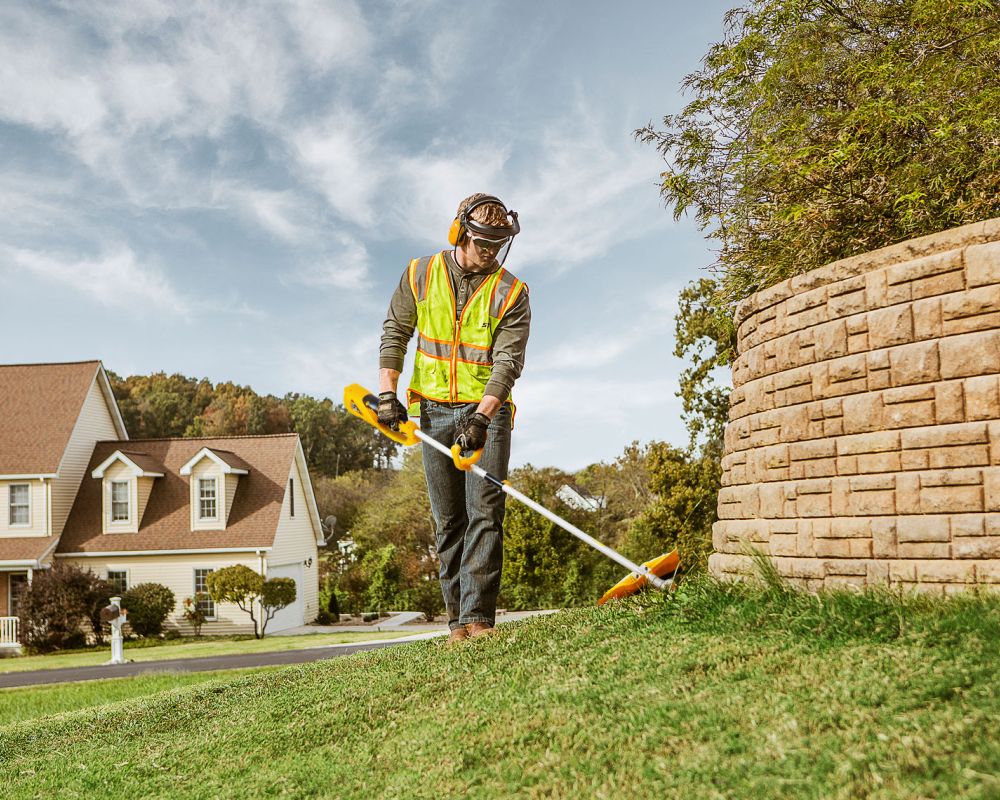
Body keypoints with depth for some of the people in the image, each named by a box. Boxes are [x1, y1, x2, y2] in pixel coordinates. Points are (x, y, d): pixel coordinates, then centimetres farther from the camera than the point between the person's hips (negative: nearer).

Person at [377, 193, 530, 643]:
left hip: (487, 410, -2)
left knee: (485, 513, -12)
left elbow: (507, 362, -13)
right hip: (434, 410, 2)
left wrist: (481, 417, -25)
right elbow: (394, 332, 10)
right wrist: (387, 393, -1)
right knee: (448, 520, 4)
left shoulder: (510, 294, -5)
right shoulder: (420, 276, 3)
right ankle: (457, 620, 9)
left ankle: (478, 618, -13)